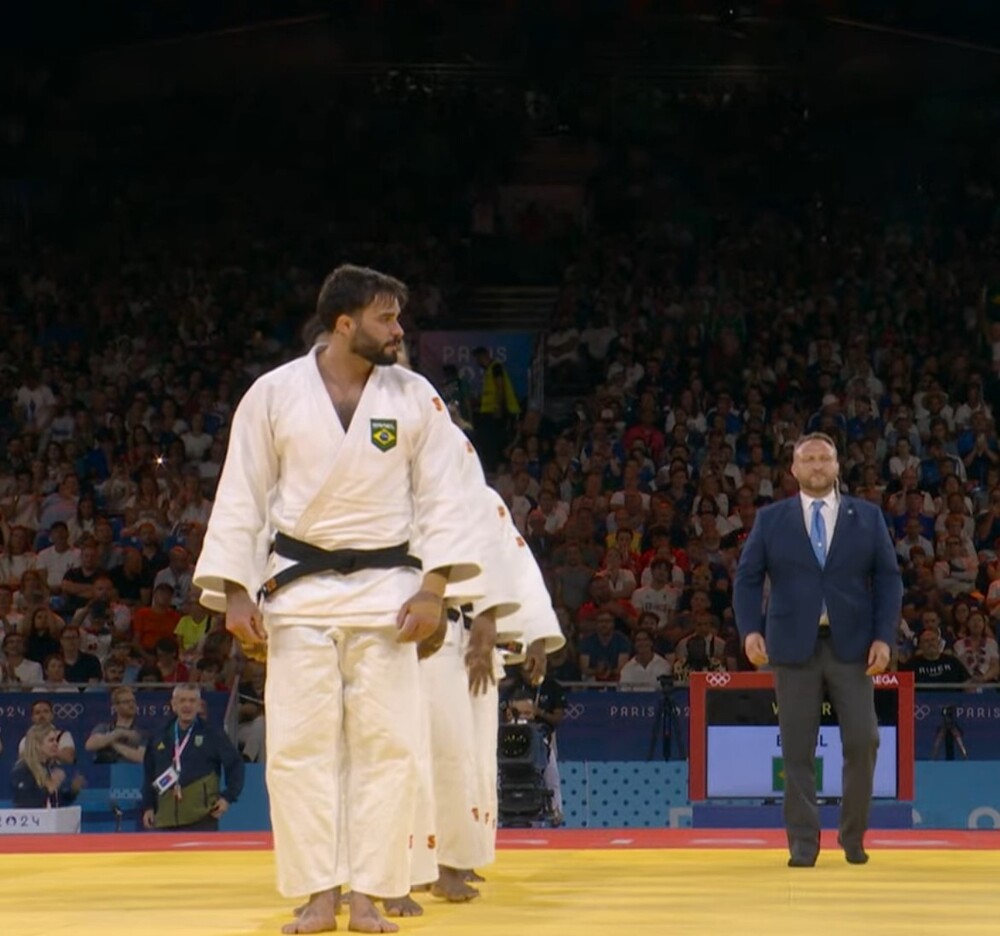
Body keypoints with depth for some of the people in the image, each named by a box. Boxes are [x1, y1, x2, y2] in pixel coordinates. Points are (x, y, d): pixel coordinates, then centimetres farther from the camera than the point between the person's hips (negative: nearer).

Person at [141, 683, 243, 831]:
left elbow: (235, 764, 5)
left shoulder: (213, 735, 2)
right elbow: (149, 774, 20)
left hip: (202, 820, -4)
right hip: (166, 818, 4)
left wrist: (228, 797, -4)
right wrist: (148, 807, 13)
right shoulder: (159, 738, 13)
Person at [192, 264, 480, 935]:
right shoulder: (275, 395, -1)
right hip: (299, 588, -1)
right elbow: (241, 497, 2)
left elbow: (441, 496, 2)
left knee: (386, 746, -2)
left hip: (387, 589, 1)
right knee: (300, 745, -2)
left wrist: (433, 588, -8)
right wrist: (234, 592, -3)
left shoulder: (416, 399, 1)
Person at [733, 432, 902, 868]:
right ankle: (803, 843, 5)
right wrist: (750, 629, -10)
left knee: (862, 742, -6)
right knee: (797, 750, 0)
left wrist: (883, 636, -6)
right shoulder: (771, 519, 7)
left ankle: (853, 836, 11)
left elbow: (888, 579, 6)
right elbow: (747, 579, 5)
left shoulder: (867, 517, 8)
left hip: (852, 647, 0)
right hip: (794, 648, 0)